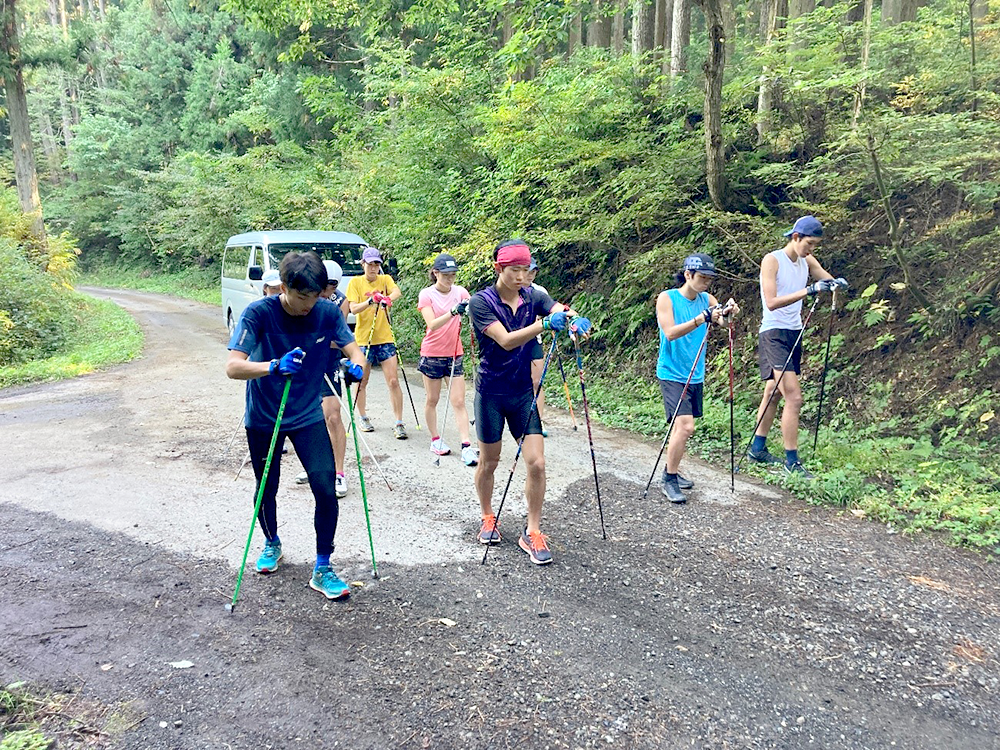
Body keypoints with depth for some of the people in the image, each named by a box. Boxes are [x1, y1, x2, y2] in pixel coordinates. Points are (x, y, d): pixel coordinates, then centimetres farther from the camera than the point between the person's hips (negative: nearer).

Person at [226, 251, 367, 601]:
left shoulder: (328, 312, -12)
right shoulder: (259, 313, -21)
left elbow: (352, 348, -7)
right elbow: (233, 367, -27)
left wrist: (355, 366, -32)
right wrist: (275, 366, -45)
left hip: (308, 416, 1)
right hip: (262, 419, -1)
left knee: (326, 489, -9)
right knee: (266, 490, 14)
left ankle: (322, 570, 7)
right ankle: (272, 543, 46)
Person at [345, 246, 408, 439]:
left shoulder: (385, 279, 4)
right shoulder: (355, 283, 1)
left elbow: (397, 292, -17)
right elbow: (353, 308, -11)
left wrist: (388, 298, -40)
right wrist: (370, 301, -29)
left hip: (385, 338, 1)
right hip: (363, 338, 0)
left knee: (393, 381, -6)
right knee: (362, 382, 10)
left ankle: (399, 423, -1)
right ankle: (362, 417, 30)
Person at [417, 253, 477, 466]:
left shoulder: (460, 292, 1)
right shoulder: (427, 294, -8)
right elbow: (432, 325, -22)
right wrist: (453, 312, -36)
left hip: (455, 354, 2)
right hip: (432, 354, -2)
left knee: (459, 402, -2)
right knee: (432, 400, 10)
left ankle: (467, 447, -4)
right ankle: (435, 440, 27)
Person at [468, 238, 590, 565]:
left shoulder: (534, 297, -1)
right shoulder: (481, 302, -14)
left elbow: (560, 311, -18)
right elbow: (506, 340, -27)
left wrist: (576, 321, -42)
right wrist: (545, 323, -41)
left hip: (523, 392, 3)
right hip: (491, 392, -3)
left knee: (537, 463, -6)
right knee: (489, 462, 12)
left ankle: (532, 532, 9)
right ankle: (488, 518, 36)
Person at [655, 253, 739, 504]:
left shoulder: (707, 299, 6)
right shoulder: (667, 298, -9)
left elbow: (723, 322, -9)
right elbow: (670, 332, -22)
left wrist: (728, 313, -30)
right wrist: (702, 318, -31)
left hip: (696, 375, 6)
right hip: (672, 374, -6)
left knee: (683, 424, 13)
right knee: (686, 425, -16)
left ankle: (672, 472, 30)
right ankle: (668, 480, -3)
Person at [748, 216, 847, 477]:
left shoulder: (808, 261, 9)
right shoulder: (772, 260, -12)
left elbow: (830, 281, 4)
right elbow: (772, 302, -21)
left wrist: (835, 284, -20)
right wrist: (808, 291, -29)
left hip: (794, 333, 8)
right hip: (774, 334, -8)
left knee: (774, 392, 13)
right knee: (794, 397, -13)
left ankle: (758, 448, 23)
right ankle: (792, 461, -6)